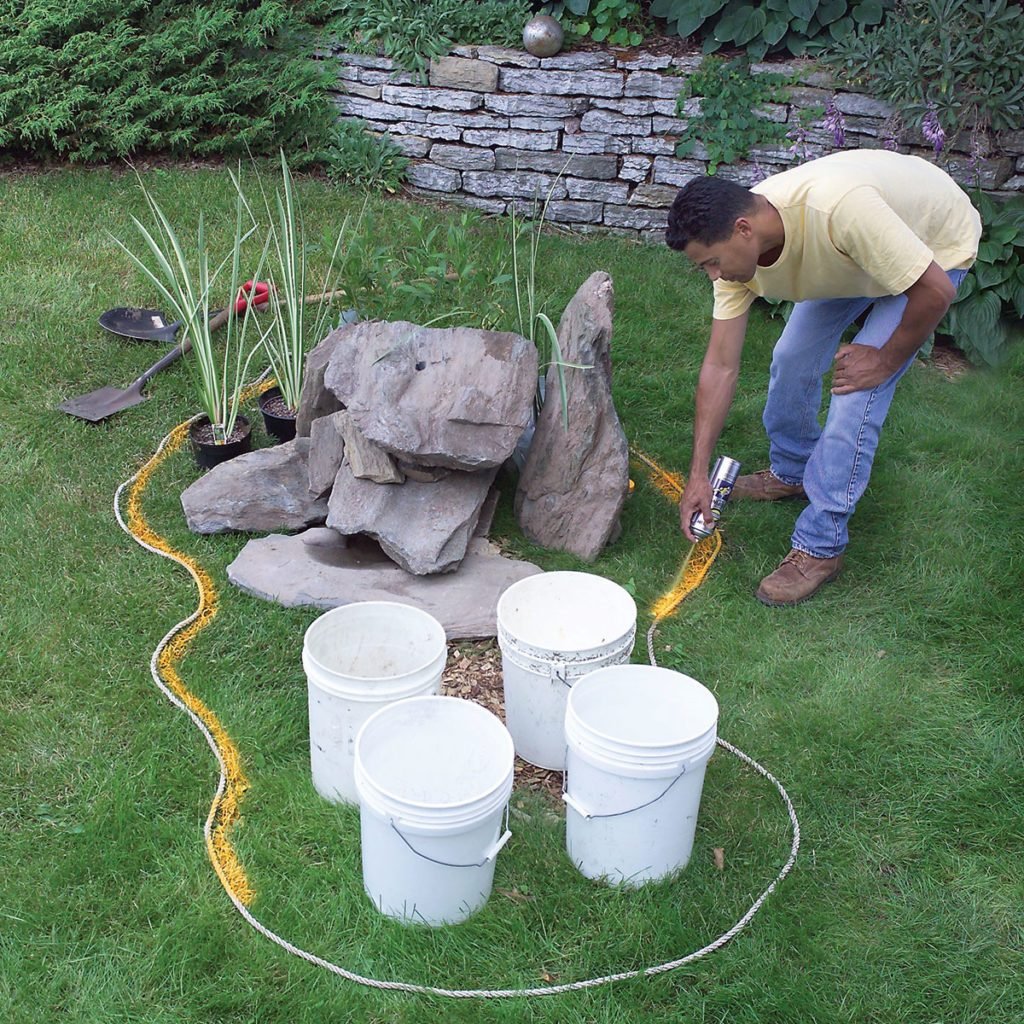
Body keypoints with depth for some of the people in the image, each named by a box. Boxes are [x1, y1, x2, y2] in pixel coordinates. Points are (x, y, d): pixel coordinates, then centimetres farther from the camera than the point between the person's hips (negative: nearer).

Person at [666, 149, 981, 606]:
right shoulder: (737, 244, -22)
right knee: (792, 358, 5)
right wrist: (698, 474, -15)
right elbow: (720, 365, -16)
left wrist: (885, 361, -20)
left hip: (936, 247, -6)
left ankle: (820, 546, -4)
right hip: (850, 256, 6)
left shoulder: (837, 208, -45)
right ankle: (792, 471, 34)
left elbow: (935, 290, -35)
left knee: (856, 392, -15)